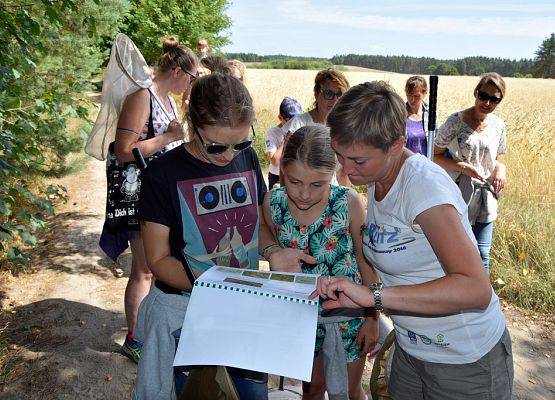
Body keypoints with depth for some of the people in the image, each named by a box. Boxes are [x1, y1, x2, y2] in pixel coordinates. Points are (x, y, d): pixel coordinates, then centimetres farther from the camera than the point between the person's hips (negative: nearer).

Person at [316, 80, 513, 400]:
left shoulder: (423, 184, -26)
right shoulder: (377, 178, -2)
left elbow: (476, 289, -35)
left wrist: (374, 295, -40)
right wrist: (370, 312, 2)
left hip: (467, 362, -7)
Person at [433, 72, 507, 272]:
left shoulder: (498, 125, 4)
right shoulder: (456, 121, -10)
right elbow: (436, 156, -7)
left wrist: (500, 168, -5)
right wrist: (463, 167, -21)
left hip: (485, 197, 4)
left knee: (482, 255, 8)